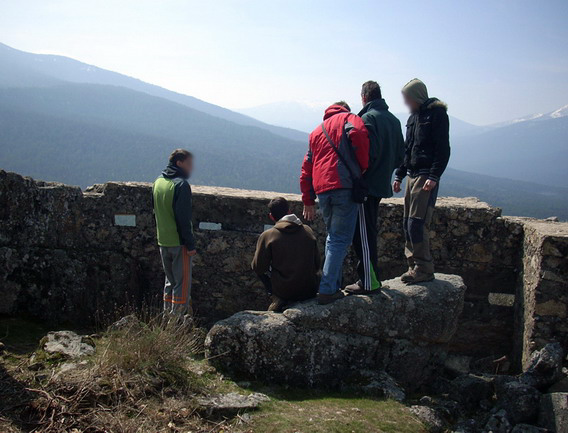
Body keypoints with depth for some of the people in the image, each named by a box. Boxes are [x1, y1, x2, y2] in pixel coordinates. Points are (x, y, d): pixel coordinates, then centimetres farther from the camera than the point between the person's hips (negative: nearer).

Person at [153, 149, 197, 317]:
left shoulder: (158, 182, 9)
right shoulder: (181, 185, -17)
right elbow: (184, 218, -20)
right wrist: (191, 244, -16)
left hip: (163, 241, 8)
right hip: (179, 242, -8)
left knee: (170, 280, 19)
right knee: (183, 283, 1)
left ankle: (168, 315, 24)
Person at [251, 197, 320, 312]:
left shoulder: (267, 236, -9)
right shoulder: (308, 231, 1)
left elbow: (258, 268, -5)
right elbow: (317, 266, 6)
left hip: (284, 291, -2)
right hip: (310, 291, 2)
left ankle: (278, 299, 9)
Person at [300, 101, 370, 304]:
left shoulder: (317, 131, 29)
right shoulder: (348, 119, 12)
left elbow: (307, 168, 24)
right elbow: (358, 133, -14)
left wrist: (308, 200, 25)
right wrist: (364, 168, -4)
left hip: (322, 190, 6)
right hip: (344, 186, -6)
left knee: (333, 237, 18)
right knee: (341, 239, -5)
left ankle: (333, 286, 17)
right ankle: (327, 290, -11)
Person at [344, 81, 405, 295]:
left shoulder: (368, 118, -12)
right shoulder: (394, 120, 14)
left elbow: (368, 153, -21)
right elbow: (400, 155, 16)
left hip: (367, 185, -9)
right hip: (382, 185, 9)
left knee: (363, 234, -4)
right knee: (370, 232, 17)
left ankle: (369, 281, -1)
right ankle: (373, 277, 23)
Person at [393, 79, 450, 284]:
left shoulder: (436, 114, -6)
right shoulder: (413, 117, 19)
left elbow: (443, 149, -13)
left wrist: (434, 176, -21)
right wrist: (399, 175, 19)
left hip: (426, 178, -8)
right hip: (412, 176, 9)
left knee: (417, 224, -13)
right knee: (408, 224, 8)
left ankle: (424, 269, -6)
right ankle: (415, 266, 16)